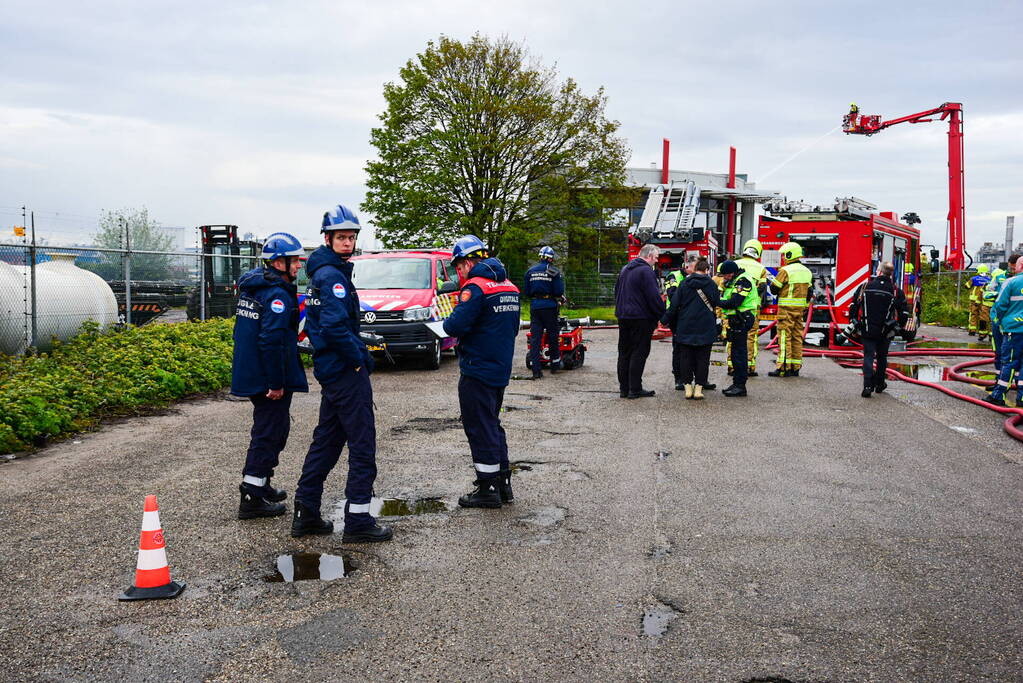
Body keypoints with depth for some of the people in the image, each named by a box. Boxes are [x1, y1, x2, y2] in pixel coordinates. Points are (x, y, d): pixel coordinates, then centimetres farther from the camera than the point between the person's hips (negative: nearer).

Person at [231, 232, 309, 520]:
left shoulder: (251, 287, 12)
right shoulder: (278, 294, -19)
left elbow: (242, 332, 20)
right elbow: (272, 340, -27)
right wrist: (276, 383, -23)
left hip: (249, 374, 10)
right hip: (268, 378, -10)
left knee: (269, 430, 22)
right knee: (269, 434, -2)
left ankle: (260, 485, 34)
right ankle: (252, 499, 2)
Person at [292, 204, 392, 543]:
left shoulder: (321, 274, 16)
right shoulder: (333, 276, -16)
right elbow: (334, 327, -28)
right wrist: (360, 357, -15)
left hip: (330, 371, 10)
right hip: (346, 373, -10)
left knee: (327, 440, 16)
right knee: (363, 445, -3)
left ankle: (306, 514, 21)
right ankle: (358, 521, 2)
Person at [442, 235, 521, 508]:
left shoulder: (476, 287, -17)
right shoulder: (509, 286, 11)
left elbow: (456, 326, -24)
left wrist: (447, 323, -1)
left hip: (477, 371, -9)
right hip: (501, 369, 9)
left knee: (480, 429, 0)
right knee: (493, 424, 19)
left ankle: (488, 489, 6)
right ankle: (503, 483, 25)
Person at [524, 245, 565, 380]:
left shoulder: (530, 271, 5)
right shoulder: (554, 272, -6)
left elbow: (526, 291, 6)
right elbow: (559, 291, -11)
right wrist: (561, 298, 11)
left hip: (534, 307, 3)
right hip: (549, 307, -3)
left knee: (535, 337, 1)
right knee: (553, 336, 12)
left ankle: (536, 370, -6)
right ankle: (555, 365, 23)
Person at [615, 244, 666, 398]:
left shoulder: (625, 269, 15)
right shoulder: (646, 271, -14)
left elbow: (617, 291, 23)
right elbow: (654, 296, -18)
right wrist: (663, 315, -11)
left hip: (623, 316, 8)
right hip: (640, 318, -8)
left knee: (624, 352, 12)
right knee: (639, 353, -3)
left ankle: (623, 388, 15)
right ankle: (635, 389, -2)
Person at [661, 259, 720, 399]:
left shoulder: (684, 284, -1)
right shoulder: (711, 284, -3)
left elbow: (675, 304, -2)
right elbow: (716, 303, 3)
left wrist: (665, 319, 6)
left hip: (685, 326, 1)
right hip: (705, 328, -1)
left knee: (686, 356, 8)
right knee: (702, 358, 5)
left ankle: (687, 386, 7)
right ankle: (698, 387, 2)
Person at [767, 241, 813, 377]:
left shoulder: (786, 270, -12)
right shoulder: (807, 271, 13)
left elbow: (774, 288, -11)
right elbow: (809, 292, 17)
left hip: (787, 308, -8)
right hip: (800, 309, 8)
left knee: (784, 337, -7)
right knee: (797, 337, 9)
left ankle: (784, 367, -10)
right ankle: (795, 367, 12)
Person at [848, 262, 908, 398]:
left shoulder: (864, 286, -2)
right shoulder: (896, 291, -2)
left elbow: (853, 306, 2)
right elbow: (903, 313, 1)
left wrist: (853, 322, 13)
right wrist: (899, 326, 17)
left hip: (867, 330, -1)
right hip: (885, 332, 1)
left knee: (868, 356, 0)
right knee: (882, 357, 18)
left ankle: (868, 386, -14)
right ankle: (879, 384, 29)